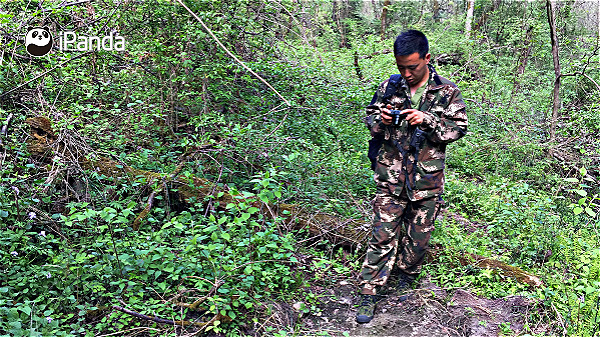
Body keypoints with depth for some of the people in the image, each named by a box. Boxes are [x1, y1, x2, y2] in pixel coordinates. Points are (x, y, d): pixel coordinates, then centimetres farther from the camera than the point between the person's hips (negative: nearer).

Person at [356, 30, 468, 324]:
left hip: (427, 180, 0)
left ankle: (406, 279, 39)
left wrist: (428, 121, -17)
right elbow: (369, 117, 14)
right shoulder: (389, 87, 3)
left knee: (418, 237, 13)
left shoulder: (447, 92, -2)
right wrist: (380, 119, -10)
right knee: (382, 236, 0)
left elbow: (459, 128, -1)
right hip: (391, 177, 0)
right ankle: (368, 294, 11)